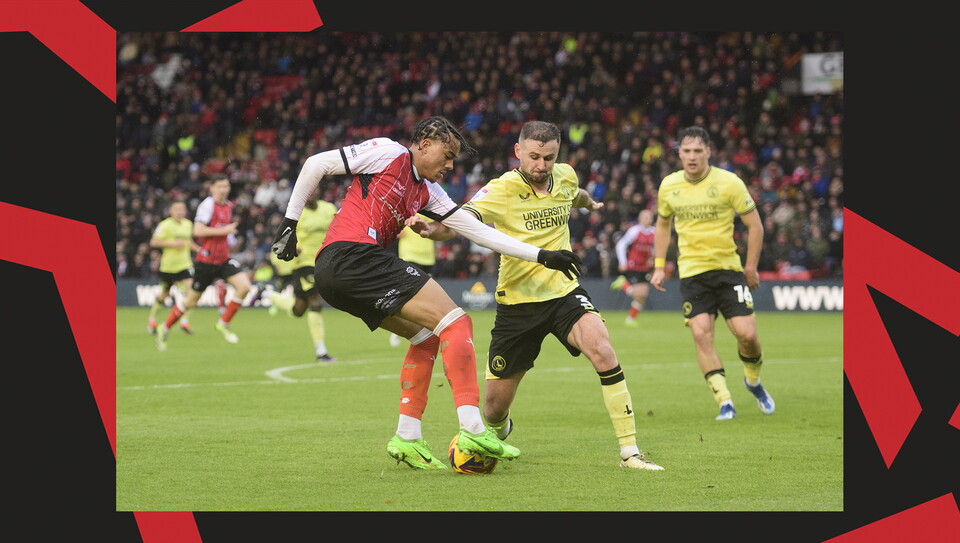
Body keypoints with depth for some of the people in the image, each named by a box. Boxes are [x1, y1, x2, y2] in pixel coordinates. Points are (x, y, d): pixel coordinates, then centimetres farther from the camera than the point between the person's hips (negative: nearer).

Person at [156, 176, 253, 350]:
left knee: (244, 286, -16)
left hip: (224, 259, 6)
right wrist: (223, 231, -23)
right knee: (191, 301, 3)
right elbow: (198, 231, -23)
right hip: (206, 260, -6)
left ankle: (223, 324, -1)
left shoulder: (229, 206, 10)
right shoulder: (208, 204, -14)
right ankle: (164, 329, 24)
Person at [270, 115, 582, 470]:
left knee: (426, 335, 20)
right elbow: (316, 164, 2)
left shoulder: (428, 194, 24)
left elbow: (478, 230, 24)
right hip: (353, 255, -10)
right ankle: (472, 430, -20)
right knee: (456, 323, -11)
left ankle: (407, 440, 15)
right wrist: (290, 221, -1)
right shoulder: (389, 153, 2)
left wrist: (540, 255, 20)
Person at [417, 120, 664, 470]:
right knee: (496, 405, 5)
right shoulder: (502, 190, -15)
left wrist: (590, 203, 50)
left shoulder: (565, 176, 0)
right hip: (517, 301, -2)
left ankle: (630, 451, -21)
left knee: (601, 350, -28)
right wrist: (430, 230, -54)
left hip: (564, 291, 2)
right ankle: (498, 433, 46)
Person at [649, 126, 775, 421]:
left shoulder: (728, 182, -8)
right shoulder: (668, 186, 3)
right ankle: (724, 402, -11)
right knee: (701, 333, -15)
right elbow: (663, 224, 20)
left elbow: (755, 225, -1)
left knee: (746, 333, -10)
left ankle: (753, 381, 22)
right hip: (691, 272, 2)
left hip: (728, 267, -2)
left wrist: (750, 268, -1)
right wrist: (659, 266, 14)